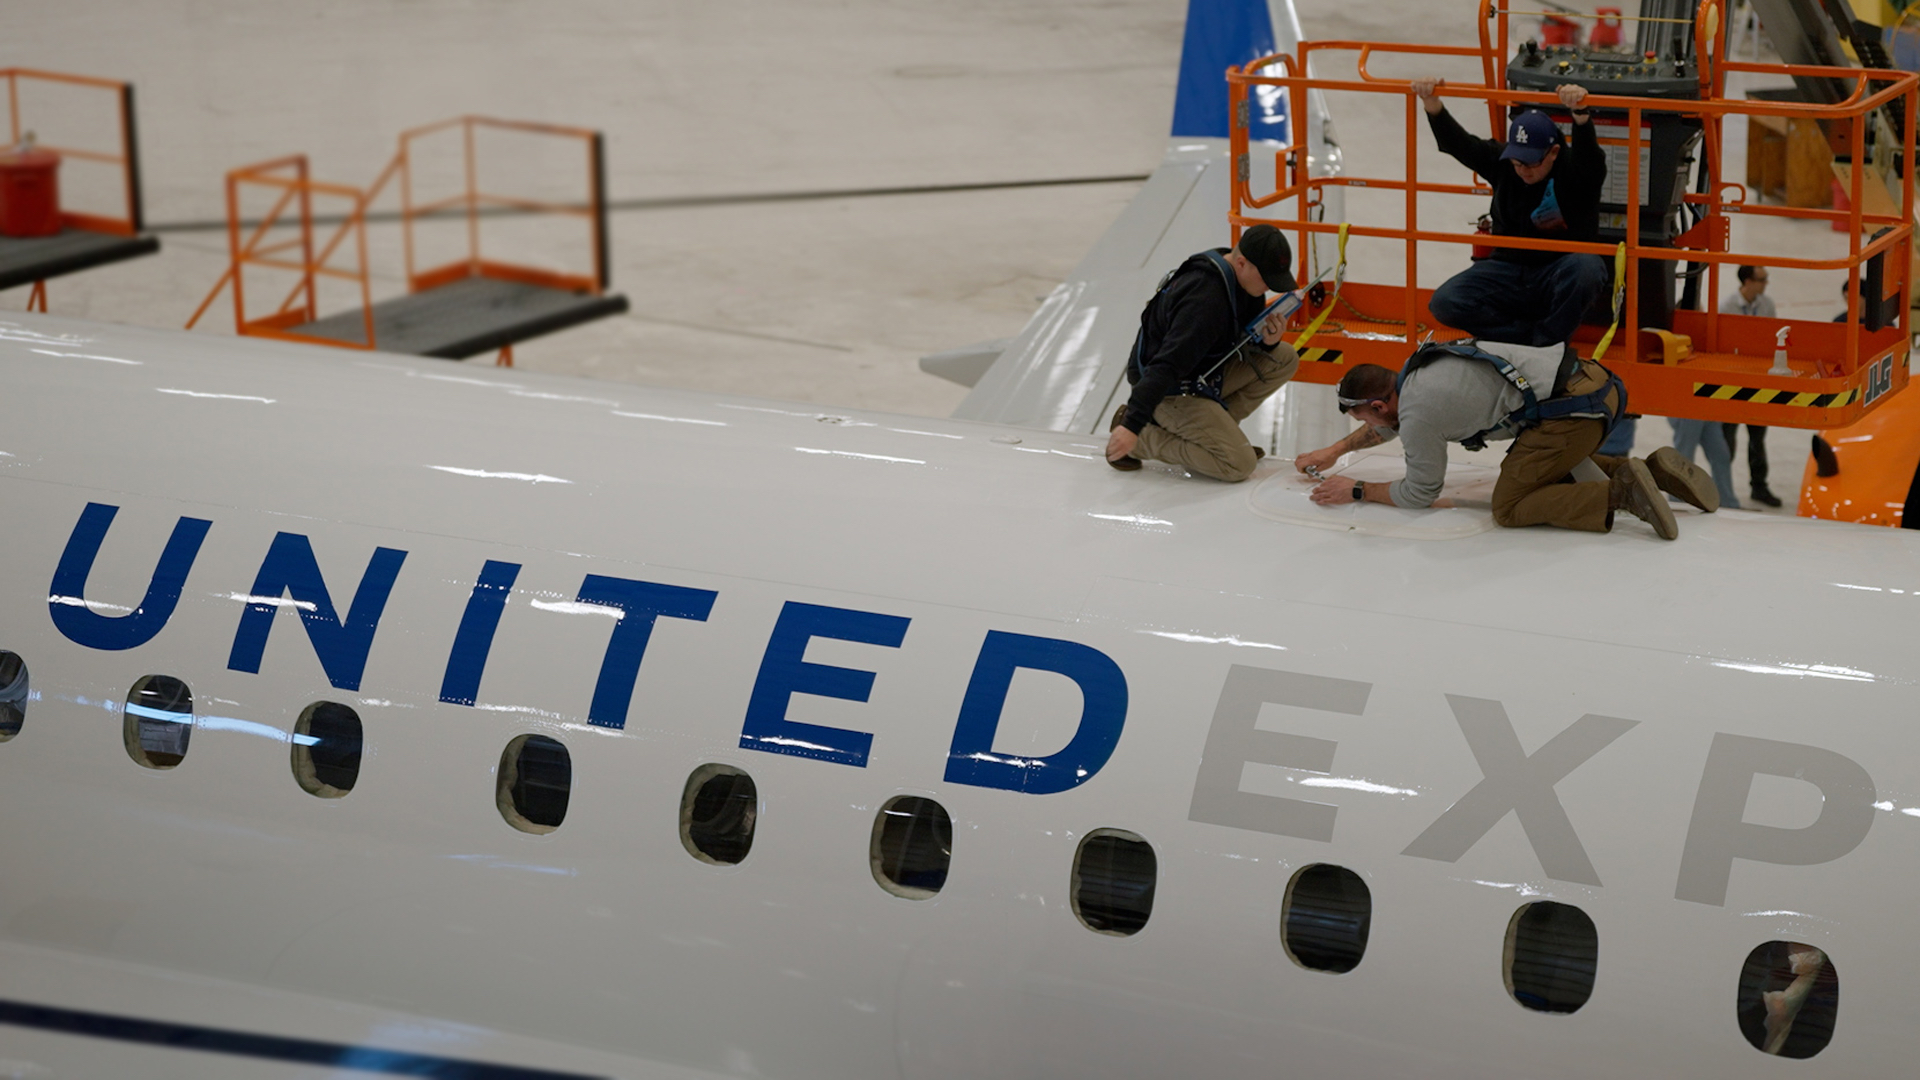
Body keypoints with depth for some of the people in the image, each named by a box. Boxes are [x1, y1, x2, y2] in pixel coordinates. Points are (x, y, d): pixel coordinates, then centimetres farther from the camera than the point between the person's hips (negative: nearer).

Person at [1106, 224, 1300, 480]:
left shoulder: (1245, 280, -3)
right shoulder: (1206, 298, -31)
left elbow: (1248, 333, 13)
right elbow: (1168, 363, -37)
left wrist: (1268, 340, -13)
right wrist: (1133, 425, -42)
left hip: (1207, 375, 9)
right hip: (1173, 392, -9)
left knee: (1284, 359, 3)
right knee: (1240, 464, -15)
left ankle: (1214, 426, 8)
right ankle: (1142, 438, -5)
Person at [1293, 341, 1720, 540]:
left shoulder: (1420, 413, -7)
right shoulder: (1417, 367, 19)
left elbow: (1421, 493, 6)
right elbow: (1393, 422, 41)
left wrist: (1357, 492, 16)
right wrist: (1336, 451, 44)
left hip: (1570, 411, -9)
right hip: (1590, 378, 9)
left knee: (1508, 509, 1)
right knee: (1551, 468, 32)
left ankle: (1620, 492, -12)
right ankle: (1654, 469, 15)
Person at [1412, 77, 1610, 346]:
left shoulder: (1574, 168, -12)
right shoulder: (1501, 161, 1)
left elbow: (1588, 154, -35)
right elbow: (1459, 143, -11)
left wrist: (1580, 114, -55)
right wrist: (1433, 106, -29)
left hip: (1560, 271, -4)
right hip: (1508, 268, 4)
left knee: (1585, 268, -39)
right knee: (1444, 303, -18)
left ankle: (1546, 343, -18)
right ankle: (1532, 335, -13)